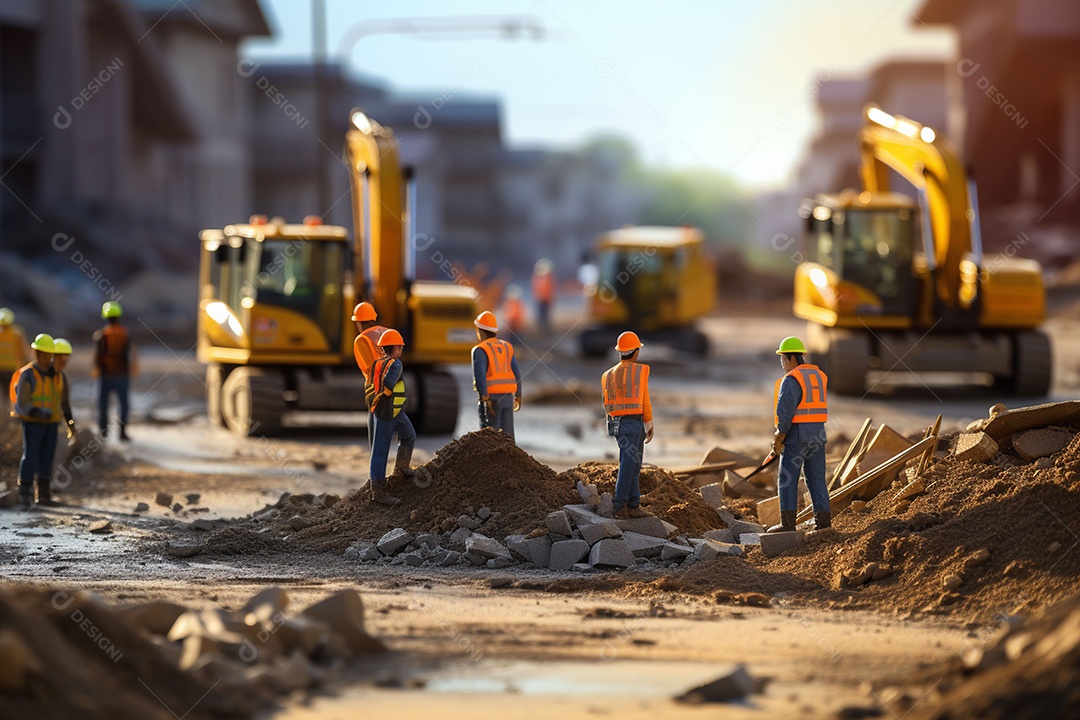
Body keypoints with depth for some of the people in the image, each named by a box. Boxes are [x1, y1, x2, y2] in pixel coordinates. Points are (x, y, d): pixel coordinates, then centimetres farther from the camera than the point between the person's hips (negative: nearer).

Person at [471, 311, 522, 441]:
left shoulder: (480, 351, -8)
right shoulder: (507, 347, 10)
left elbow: (480, 376, -19)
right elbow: (516, 373, 12)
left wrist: (485, 399, -22)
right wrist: (518, 396, 22)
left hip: (491, 397, -6)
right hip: (507, 396, 6)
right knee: (507, 436, 9)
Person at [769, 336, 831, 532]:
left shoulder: (791, 380, -13)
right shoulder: (819, 376, 12)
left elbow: (785, 411, -19)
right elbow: (820, 408, 14)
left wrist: (779, 437, -9)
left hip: (796, 435, -7)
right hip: (817, 434, 7)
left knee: (788, 479, -1)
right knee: (817, 478, 11)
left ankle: (788, 522, -3)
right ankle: (823, 519, 8)